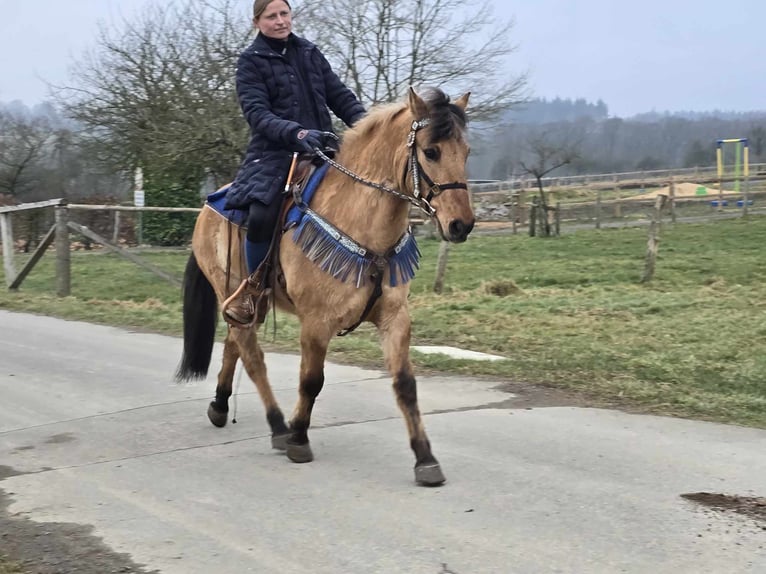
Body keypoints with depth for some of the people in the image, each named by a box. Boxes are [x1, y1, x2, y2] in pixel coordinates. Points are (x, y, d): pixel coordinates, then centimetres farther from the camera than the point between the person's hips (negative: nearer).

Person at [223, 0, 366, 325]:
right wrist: (296, 132, -27)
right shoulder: (251, 61, 2)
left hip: (322, 148, 5)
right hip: (274, 152, -5)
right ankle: (252, 290, -9)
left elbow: (339, 95, 13)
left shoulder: (310, 53, 16)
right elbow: (257, 113, -10)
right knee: (261, 215, -29)